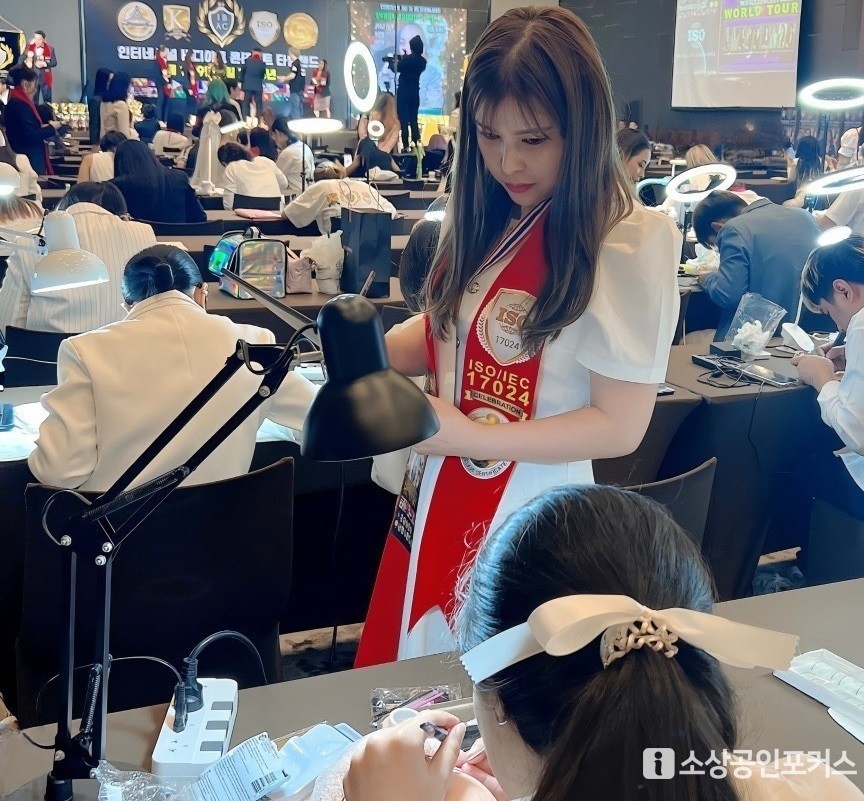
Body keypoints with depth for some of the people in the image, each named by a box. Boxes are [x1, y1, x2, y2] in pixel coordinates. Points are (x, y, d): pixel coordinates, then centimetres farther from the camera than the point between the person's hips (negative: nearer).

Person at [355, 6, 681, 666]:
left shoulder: (631, 240, -19)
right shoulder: (483, 213, 1)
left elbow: (620, 425, -17)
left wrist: (472, 437, -24)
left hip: (526, 519, -6)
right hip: (435, 500, 6)